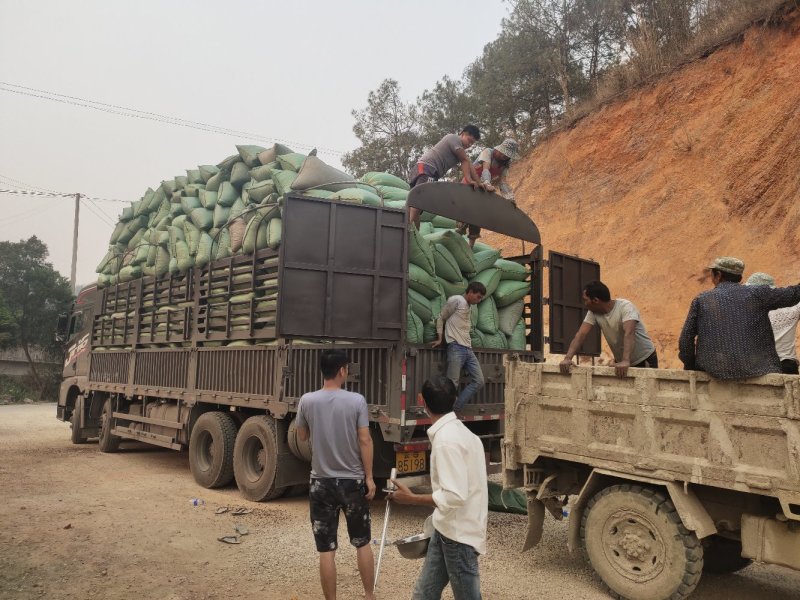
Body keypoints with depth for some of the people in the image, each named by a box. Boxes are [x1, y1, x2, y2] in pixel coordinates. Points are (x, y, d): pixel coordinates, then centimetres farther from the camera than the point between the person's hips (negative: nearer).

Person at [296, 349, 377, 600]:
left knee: (326, 550, 9)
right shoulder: (356, 400, -11)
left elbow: (302, 436, 8)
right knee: (363, 543, 18)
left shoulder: (307, 401, -7)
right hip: (353, 481, 0)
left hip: (321, 482, 0)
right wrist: (369, 477, -2)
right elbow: (365, 441, -10)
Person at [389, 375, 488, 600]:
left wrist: (411, 498, -18)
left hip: (458, 533, -9)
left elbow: (455, 495, -27)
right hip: (448, 529, 9)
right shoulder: (457, 431, 7)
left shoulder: (446, 440, -23)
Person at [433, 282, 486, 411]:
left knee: (479, 381, 3)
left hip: (468, 349, 9)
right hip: (456, 348, -9)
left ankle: (455, 409, 4)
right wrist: (440, 339, 1)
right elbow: (441, 319, 3)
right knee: (452, 384, -12)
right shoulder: (456, 300, -2)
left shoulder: (468, 307, 23)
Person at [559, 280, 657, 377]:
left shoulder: (625, 307, -25)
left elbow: (629, 334, -39)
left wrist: (625, 361, -53)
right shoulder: (593, 312, -8)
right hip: (621, 362, 5)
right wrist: (568, 358, -31)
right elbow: (581, 334, -17)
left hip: (645, 360, -5)